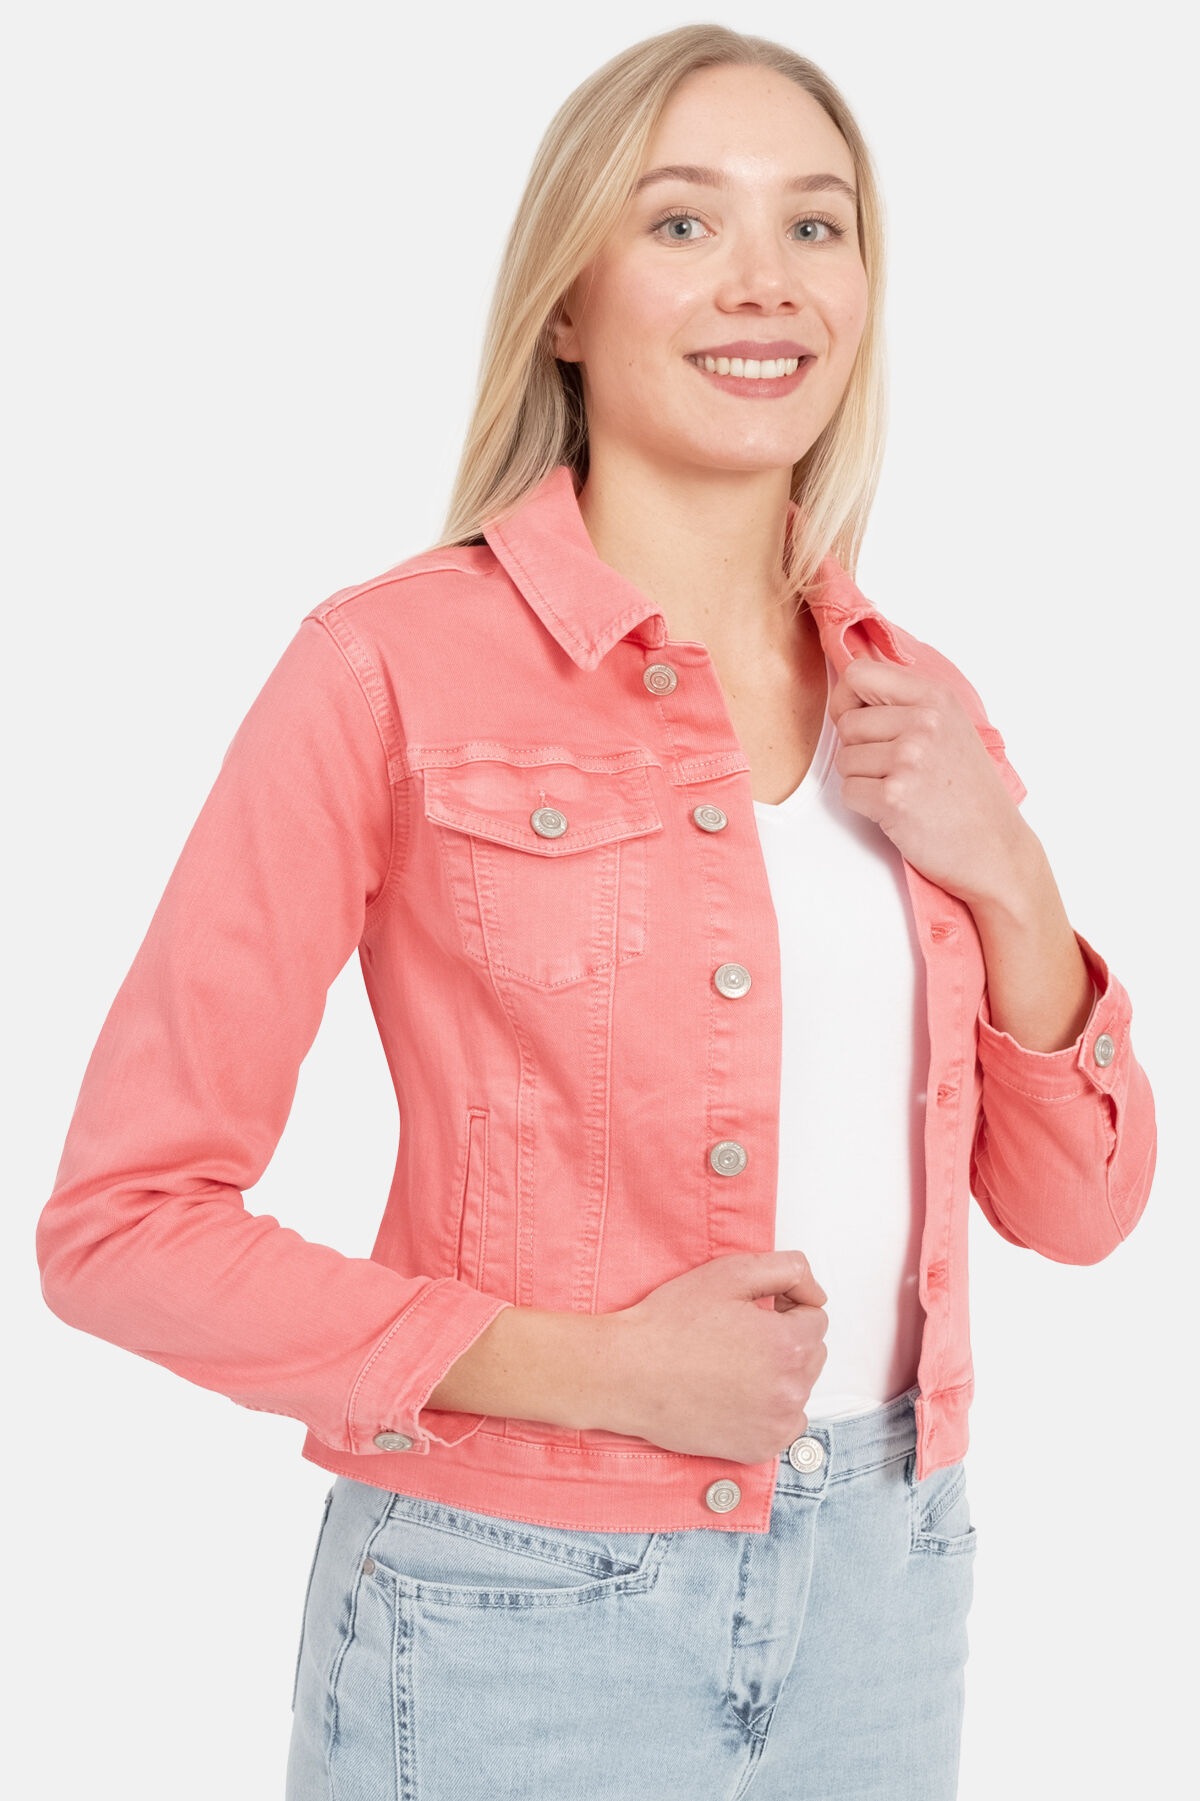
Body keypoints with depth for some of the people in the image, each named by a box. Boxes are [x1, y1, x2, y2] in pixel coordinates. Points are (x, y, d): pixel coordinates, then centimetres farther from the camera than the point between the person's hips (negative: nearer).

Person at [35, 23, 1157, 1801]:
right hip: (520, 1614, -5)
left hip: (886, 1586, 5)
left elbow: (1074, 1204, 7)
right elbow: (121, 1220, -12)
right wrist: (590, 1367, -19)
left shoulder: (916, 705, 3)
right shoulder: (392, 668, -13)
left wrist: (1005, 880, -8)